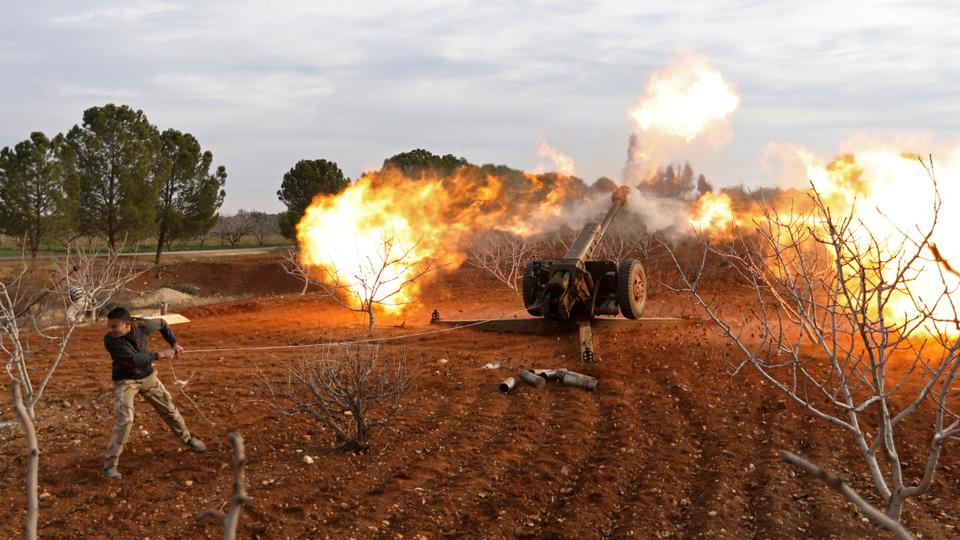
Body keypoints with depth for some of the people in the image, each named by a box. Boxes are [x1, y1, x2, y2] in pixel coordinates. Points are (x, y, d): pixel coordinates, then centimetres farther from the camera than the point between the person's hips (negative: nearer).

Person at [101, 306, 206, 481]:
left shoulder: (143, 326, -21)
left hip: (147, 376, 4)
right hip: (125, 381, -4)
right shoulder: (110, 340, -30)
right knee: (125, 420, -19)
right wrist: (160, 355, -28)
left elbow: (162, 323, 3)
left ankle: (187, 438, 41)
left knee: (169, 409, 16)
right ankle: (110, 465, -11)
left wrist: (174, 343, 1)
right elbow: (133, 359, -35)